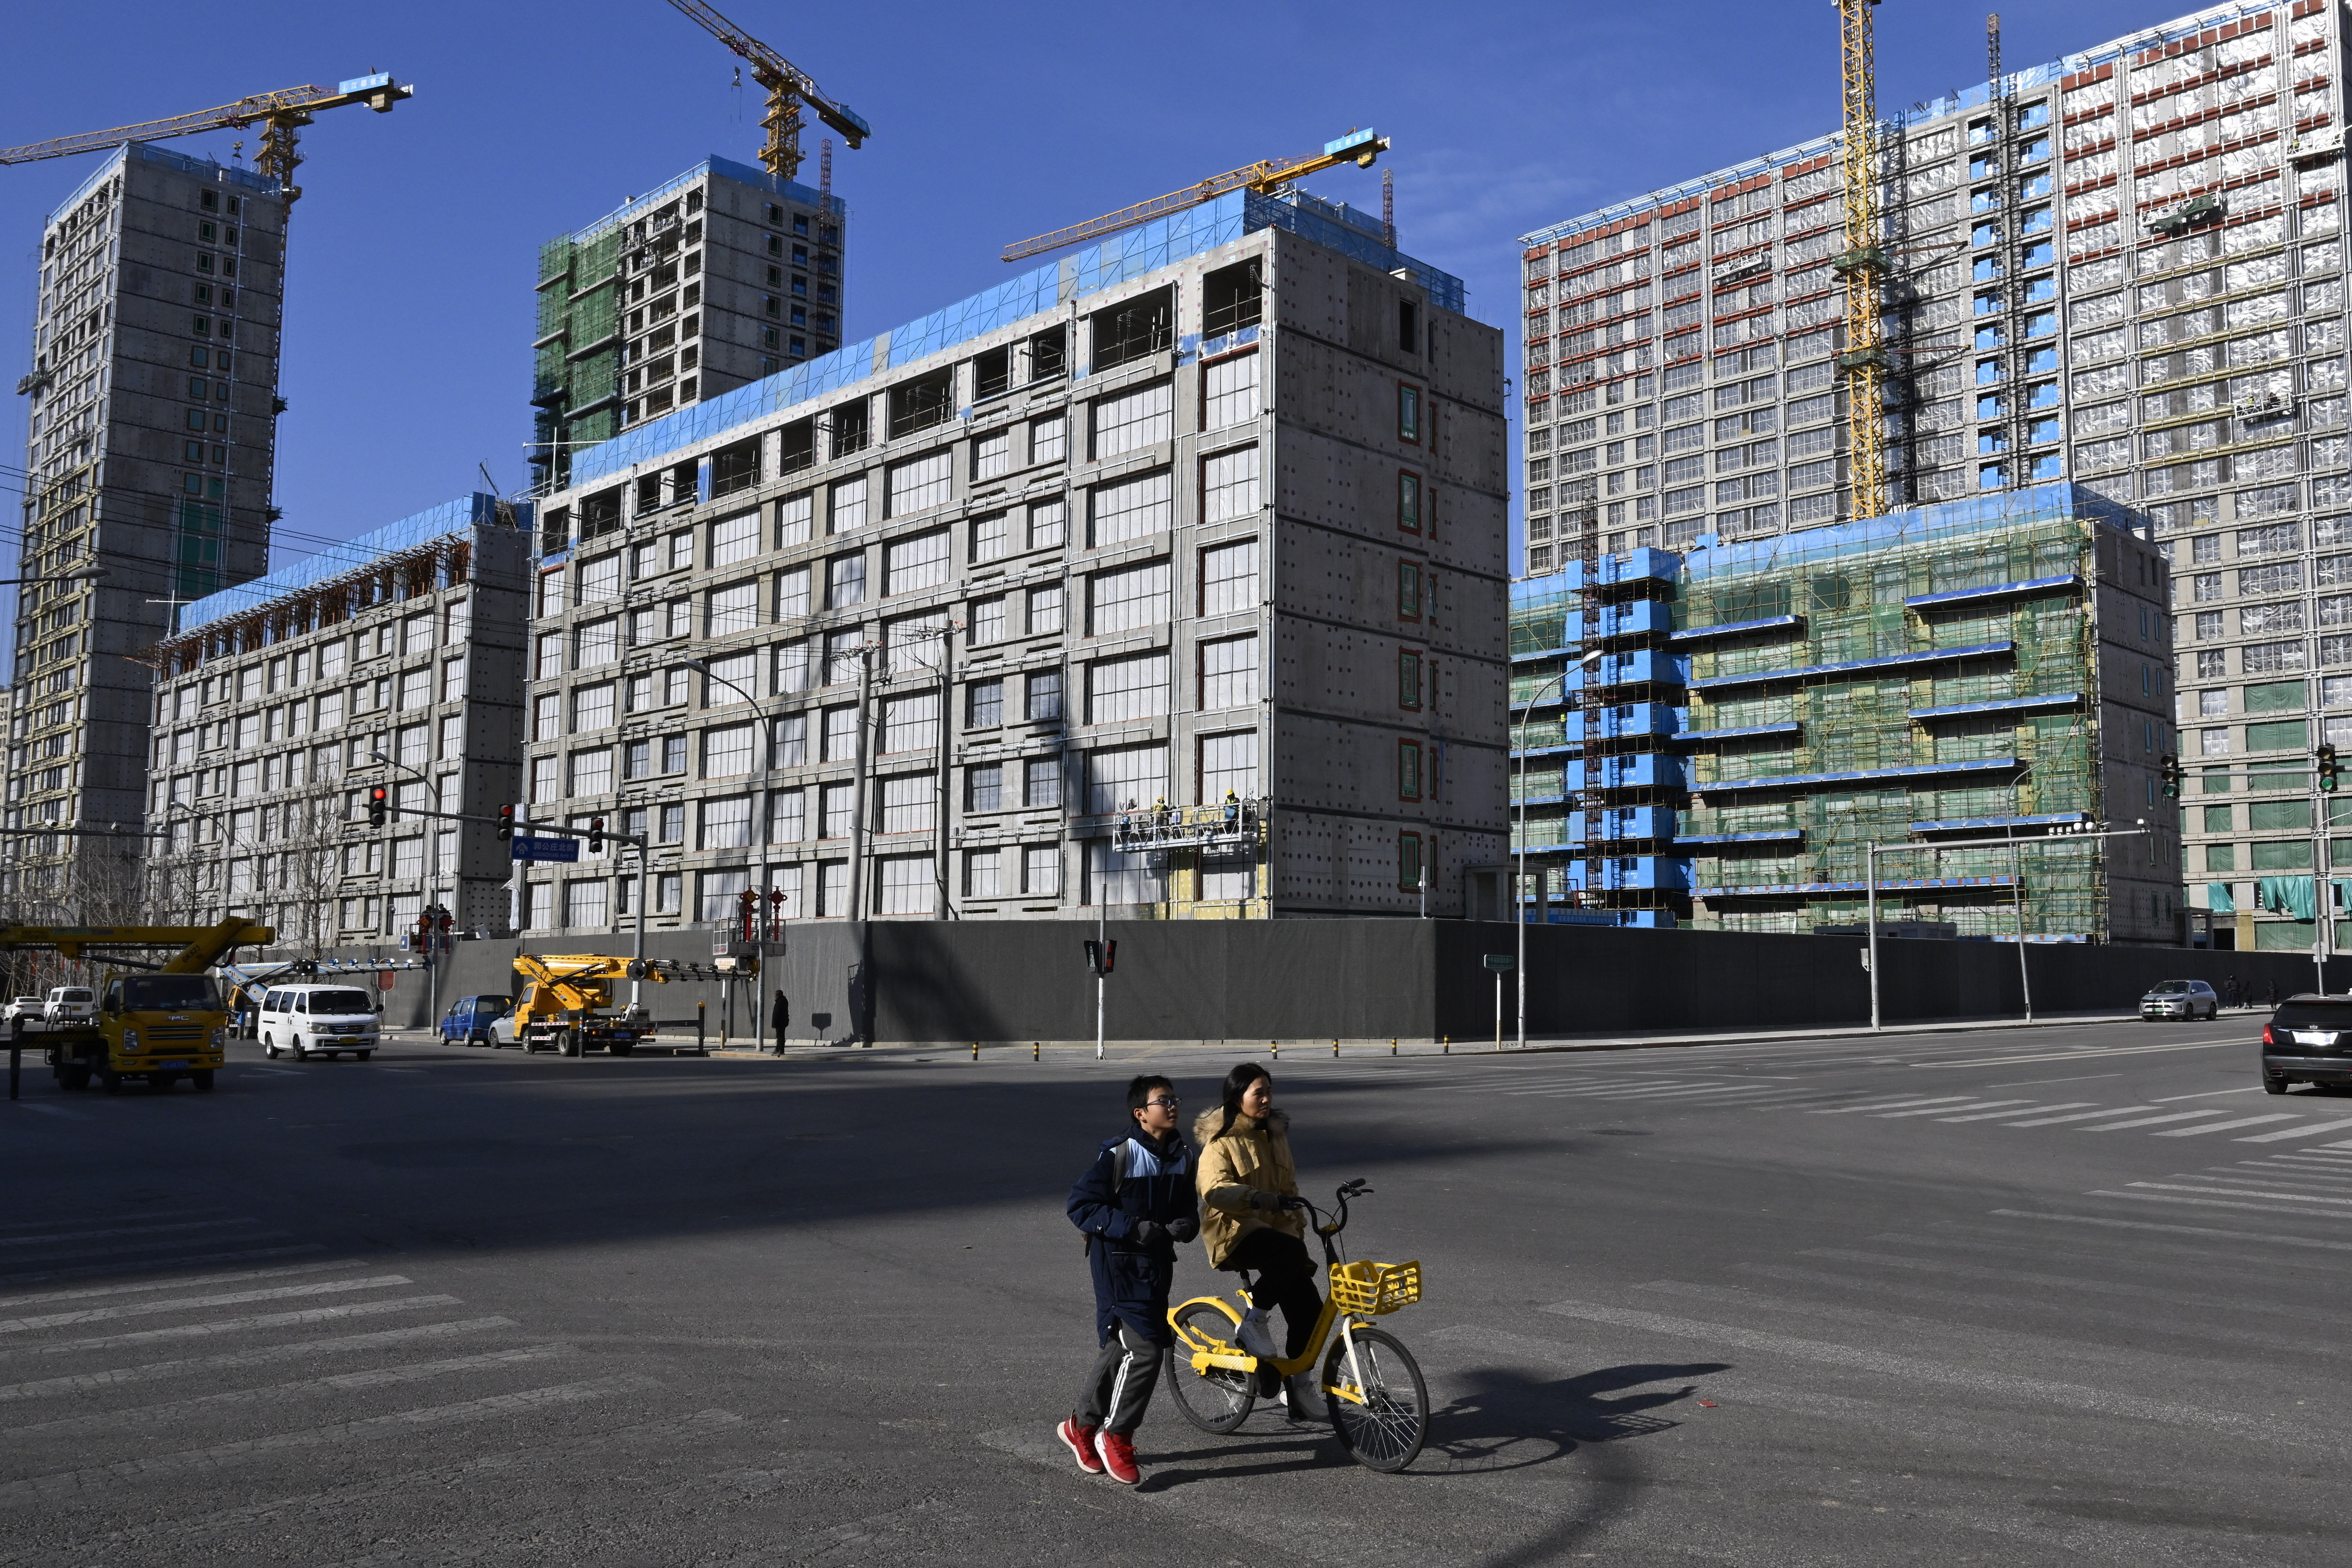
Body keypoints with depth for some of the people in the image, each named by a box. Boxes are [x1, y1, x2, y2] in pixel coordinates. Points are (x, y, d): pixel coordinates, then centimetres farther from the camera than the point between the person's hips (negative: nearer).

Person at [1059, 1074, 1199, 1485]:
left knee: (1119, 1348, 15)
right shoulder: (1118, 1155, -16)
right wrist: (1132, 1228, -24)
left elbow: (1188, 1206, 17)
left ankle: (1081, 1427, 33)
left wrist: (1186, 1225, -7)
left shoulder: (1182, 1156, 5)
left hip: (1158, 1263, 7)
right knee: (1145, 1348, -13)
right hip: (1119, 1265, -7)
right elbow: (1081, 1205, -16)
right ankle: (1116, 1436, 5)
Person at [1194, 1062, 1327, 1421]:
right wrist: (1260, 1198, -42)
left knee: (1309, 1307, -5)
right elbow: (1215, 1189, -27)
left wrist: (1299, 1226, 18)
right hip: (1234, 1232, -7)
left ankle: (1298, 1383, 14)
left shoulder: (1275, 1134, 13)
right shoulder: (1221, 1140, -9)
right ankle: (1252, 1323, -17)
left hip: (1275, 1229, 7)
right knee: (1290, 1253, -35)